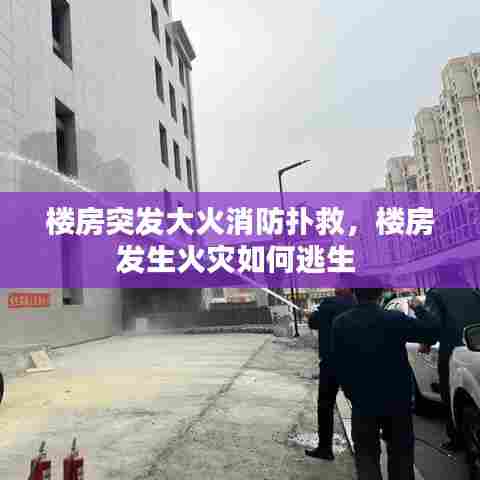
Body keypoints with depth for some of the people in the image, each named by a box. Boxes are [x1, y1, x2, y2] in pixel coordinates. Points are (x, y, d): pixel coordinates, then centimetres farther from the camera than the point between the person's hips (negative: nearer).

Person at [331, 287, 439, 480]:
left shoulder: (340, 324, -10)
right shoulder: (395, 319, -17)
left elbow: (338, 365, -4)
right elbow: (432, 329, -5)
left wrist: (351, 393, 9)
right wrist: (419, 308, 11)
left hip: (362, 403, 1)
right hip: (397, 401, 0)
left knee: (366, 456, 13)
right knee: (401, 454, 20)